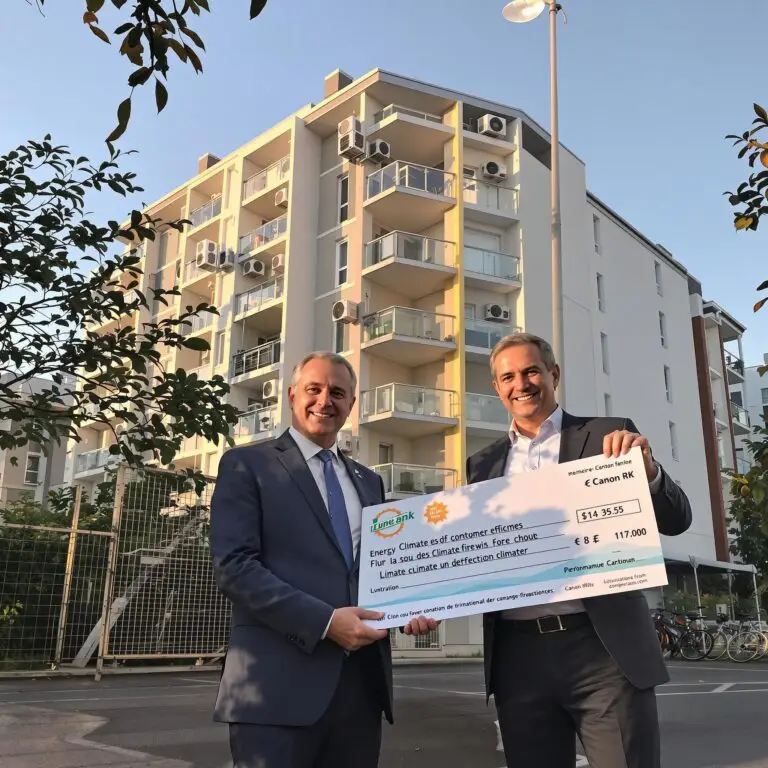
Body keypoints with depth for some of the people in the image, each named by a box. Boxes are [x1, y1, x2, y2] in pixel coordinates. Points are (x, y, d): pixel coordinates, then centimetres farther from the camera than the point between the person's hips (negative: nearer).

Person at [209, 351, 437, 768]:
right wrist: (324, 620, -18)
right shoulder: (247, 464, 0)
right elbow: (234, 566, -11)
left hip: (362, 681, 6)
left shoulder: (369, 481, 19)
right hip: (279, 684, -5)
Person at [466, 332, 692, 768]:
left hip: (602, 647, -3)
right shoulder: (483, 465, 12)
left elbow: (676, 520, -3)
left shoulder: (608, 437, 3)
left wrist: (646, 468, -22)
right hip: (518, 655, 3)